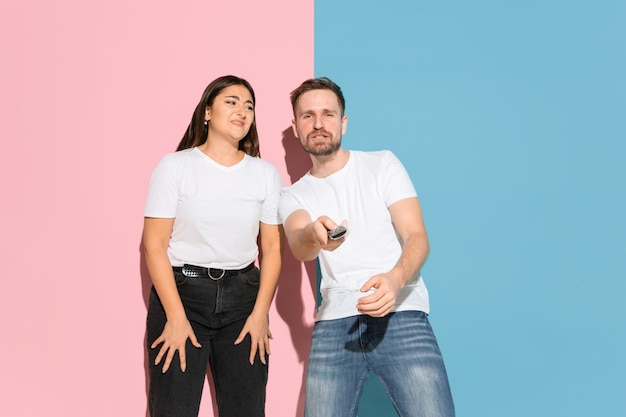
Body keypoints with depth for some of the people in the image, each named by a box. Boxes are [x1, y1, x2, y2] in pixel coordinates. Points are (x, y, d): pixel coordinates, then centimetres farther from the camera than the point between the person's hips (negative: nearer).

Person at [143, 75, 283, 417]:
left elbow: (272, 248, 6)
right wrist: (176, 317, -12)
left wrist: (260, 313, -2)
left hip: (242, 295, 3)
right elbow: (154, 245, -7)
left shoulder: (265, 173, 5)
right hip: (181, 289, -2)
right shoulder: (175, 166, -4)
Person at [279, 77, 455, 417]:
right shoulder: (293, 195, 13)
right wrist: (314, 234, -35)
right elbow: (298, 248, -9)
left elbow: (417, 236, -1)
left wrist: (396, 279, -23)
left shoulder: (382, 164, 9)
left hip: (400, 315, -2)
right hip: (335, 323, 2)